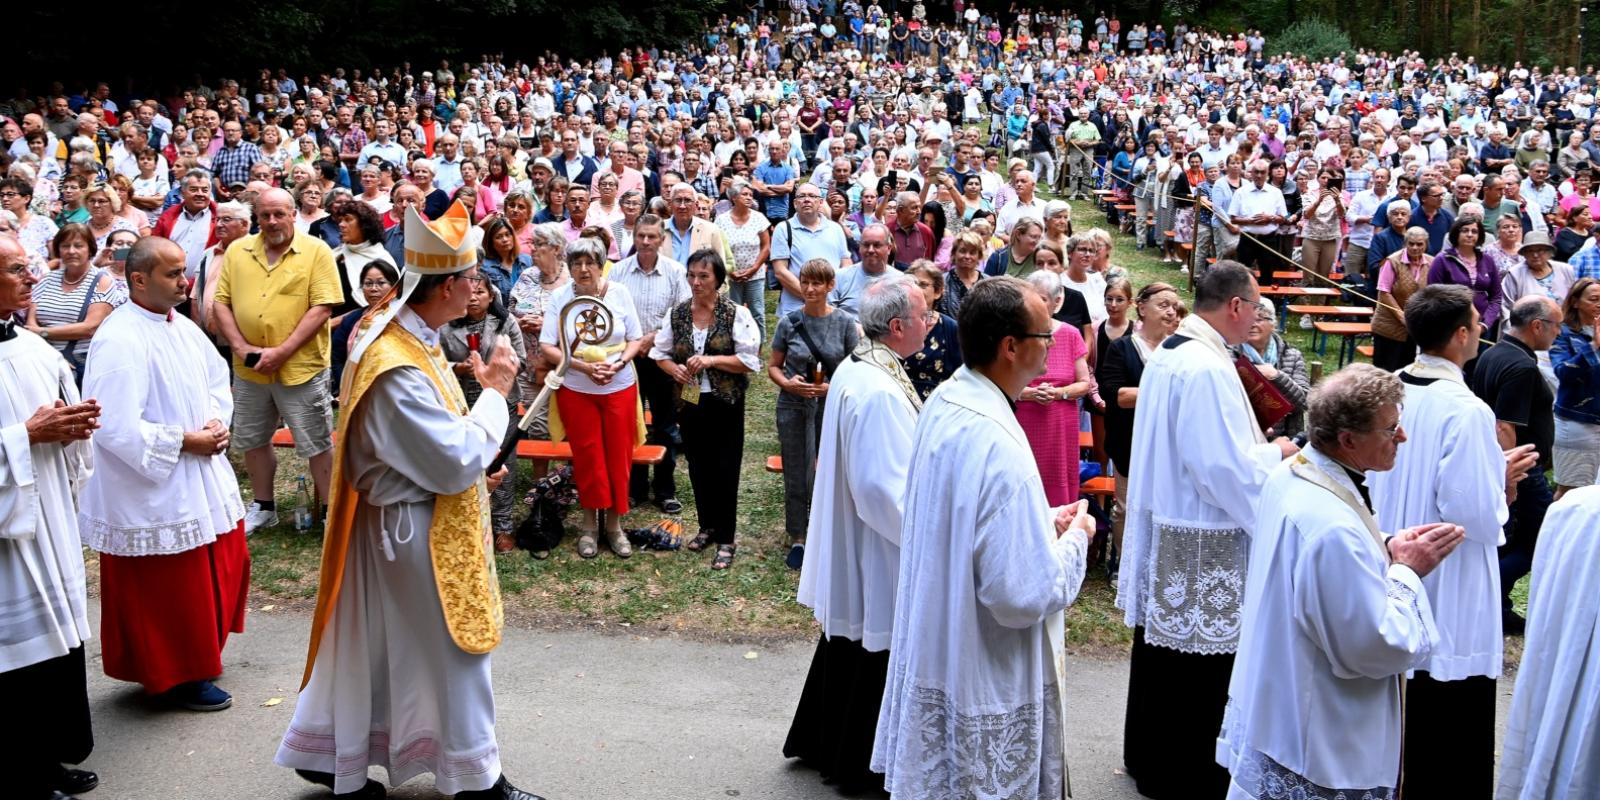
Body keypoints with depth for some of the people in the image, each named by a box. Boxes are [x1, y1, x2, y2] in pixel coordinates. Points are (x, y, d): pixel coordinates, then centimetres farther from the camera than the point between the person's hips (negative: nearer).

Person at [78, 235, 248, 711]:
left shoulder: (181, 326, 5)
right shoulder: (119, 341, -21)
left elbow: (218, 378, 17)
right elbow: (117, 427, -27)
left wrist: (218, 423, -2)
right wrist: (184, 442, -19)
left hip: (205, 480, 9)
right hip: (152, 492, -9)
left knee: (221, 568, 18)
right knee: (168, 587, 3)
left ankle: (198, 657, 36)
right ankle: (176, 677, 20)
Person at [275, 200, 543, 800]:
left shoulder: (401, 331, 1)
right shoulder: (397, 370, -30)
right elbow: (456, 464, -26)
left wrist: (472, 467, 6)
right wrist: (495, 391, -17)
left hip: (402, 519, 10)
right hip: (416, 531, -10)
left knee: (367, 647, 21)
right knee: (450, 653, 6)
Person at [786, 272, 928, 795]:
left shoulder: (854, 370, 4)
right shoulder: (880, 392, -27)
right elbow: (881, 487, -28)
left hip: (849, 543, 10)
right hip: (877, 553, -10)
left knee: (848, 645, 23)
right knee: (874, 654, 6)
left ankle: (819, 742, 38)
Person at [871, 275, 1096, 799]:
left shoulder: (944, 404, -1)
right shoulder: (998, 447, -30)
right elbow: (1025, 595, -28)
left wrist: (1045, 520, 7)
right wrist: (1075, 539, -12)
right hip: (985, 685, -9)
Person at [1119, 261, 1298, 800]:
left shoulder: (1168, 354, 9)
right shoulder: (1207, 368, -23)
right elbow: (1226, 466, -25)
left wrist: (1256, 448, 14)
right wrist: (1273, 453, -8)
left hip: (1163, 523, 10)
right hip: (1202, 543, -10)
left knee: (1161, 644, 20)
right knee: (1199, 662, 2)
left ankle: (1147, 754, 33)